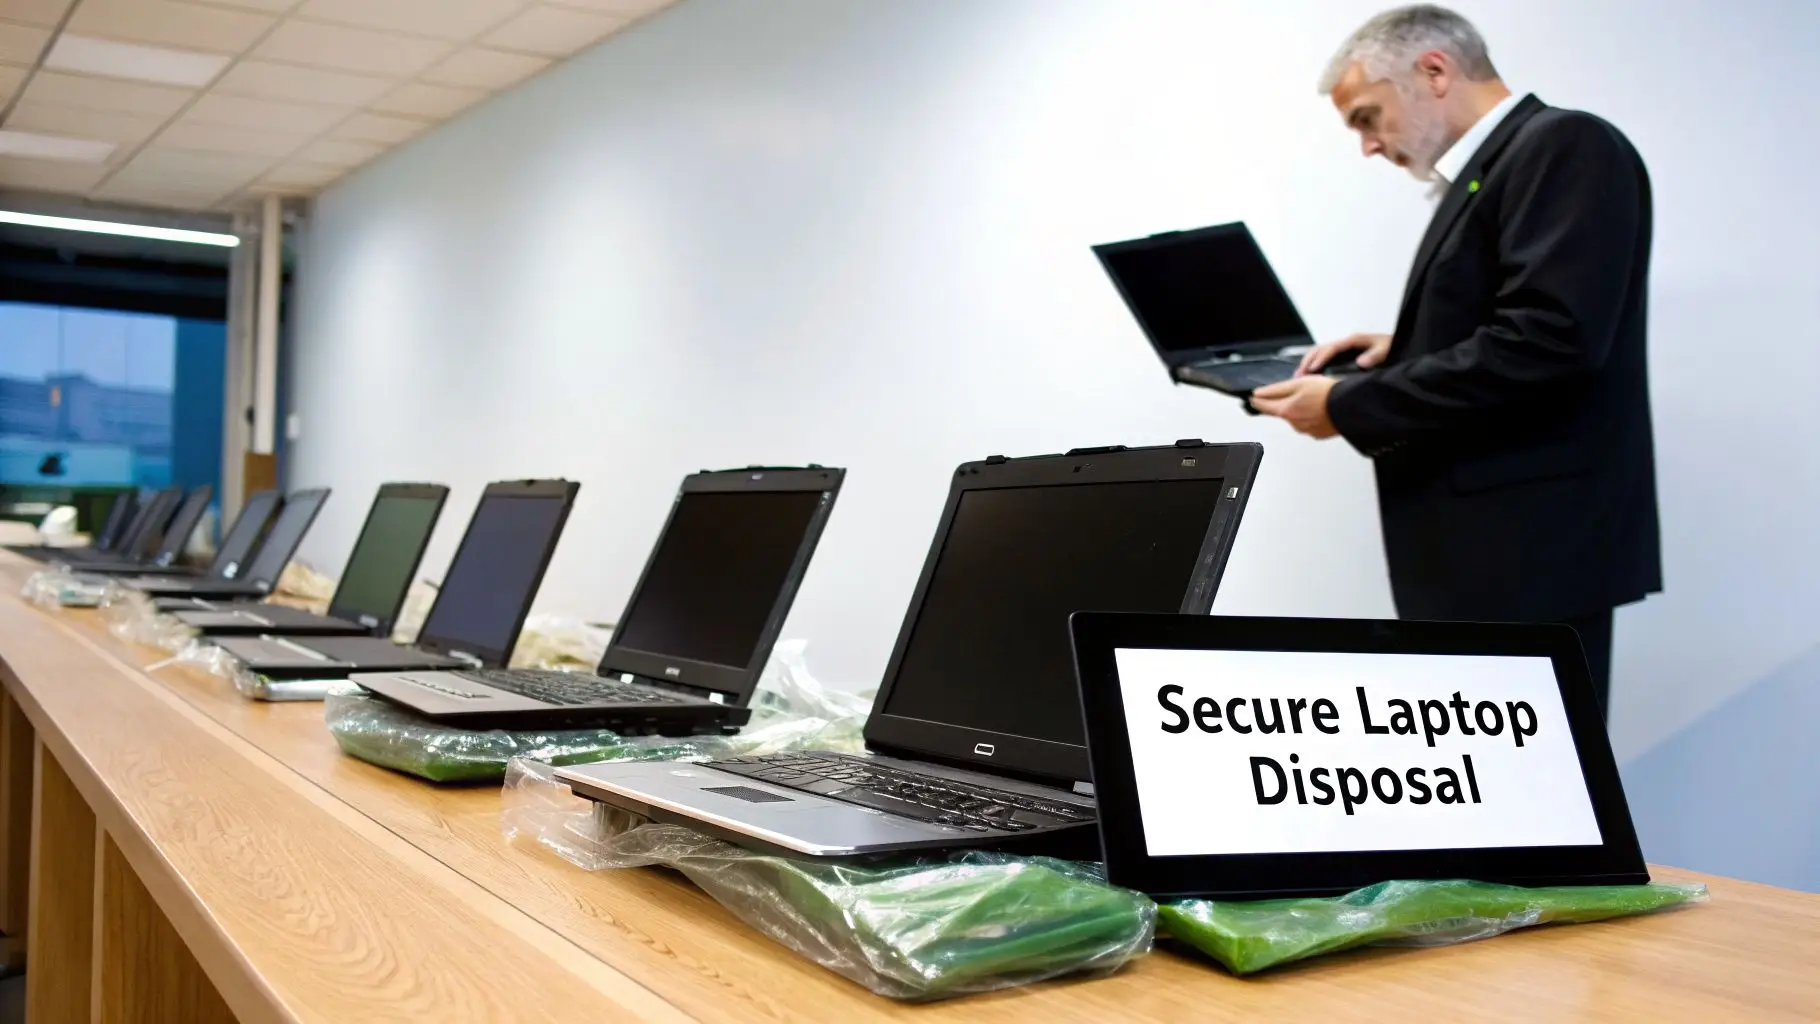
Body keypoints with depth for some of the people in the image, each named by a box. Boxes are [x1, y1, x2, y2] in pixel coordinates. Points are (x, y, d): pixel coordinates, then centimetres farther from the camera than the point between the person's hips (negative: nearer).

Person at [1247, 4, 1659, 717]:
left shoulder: (1564, 146, -11)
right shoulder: (1491, 170, 18)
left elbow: (1548, 339, -23)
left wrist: (1352, 406, -17)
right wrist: (1399, 352, 7)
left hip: (1524, 545, -10)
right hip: (1483, 542, 10)